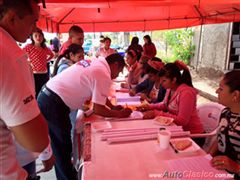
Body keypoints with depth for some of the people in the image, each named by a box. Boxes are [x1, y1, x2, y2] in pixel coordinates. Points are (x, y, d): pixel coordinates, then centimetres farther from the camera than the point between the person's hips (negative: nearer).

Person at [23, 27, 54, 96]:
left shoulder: (45, 48, 8)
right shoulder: (29, 47, -6)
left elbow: (52, 55, 27)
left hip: (45, 75, 5)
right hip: (34, 75, -5)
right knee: (35, 96, -1)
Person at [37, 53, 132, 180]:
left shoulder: (95, 65, 12)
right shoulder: (104, 76, -15)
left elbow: (98, 94, 23)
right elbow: (98, 109, -13)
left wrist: (113, 107, 20)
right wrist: (119, 114, -1)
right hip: (54, 104, -10)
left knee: (60, 147, 23)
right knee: (63, 148, 7)